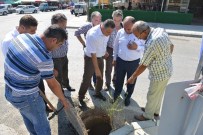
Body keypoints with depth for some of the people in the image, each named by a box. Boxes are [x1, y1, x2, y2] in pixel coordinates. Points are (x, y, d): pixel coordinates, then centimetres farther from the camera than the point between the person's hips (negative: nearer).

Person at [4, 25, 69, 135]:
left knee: (28, 119, 30)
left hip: (10, 90, 8)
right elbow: (53, 84, -16)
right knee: (41, 124, 16)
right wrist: (63, 99, 2)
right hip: (26, 96, -8)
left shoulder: (22, 36, -6)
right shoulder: (44, 58, -28)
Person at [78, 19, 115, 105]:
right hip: (90, 58, -7)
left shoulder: (106, 31, -11)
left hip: (100, 57, 7)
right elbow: (93, 53, -28)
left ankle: (97, 93, 42)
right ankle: (80, 97, 23)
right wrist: (96, 69, -25)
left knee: (100, 77, 19)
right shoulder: (92, 35, -32)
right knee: (87, 79, 2)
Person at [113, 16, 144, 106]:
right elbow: (116, 45, 7)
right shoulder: (120, 32, -6)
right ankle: (116, 94, 45)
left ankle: (128, 97, 42)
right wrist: (115, 58, 10)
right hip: (120, 61, 2)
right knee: (119, 79, 18)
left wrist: (137, 47, -30)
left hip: (134, 63, -2)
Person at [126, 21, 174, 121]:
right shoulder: (161, 30, -7)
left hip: (160, 74, -9)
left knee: (152, 95, 12)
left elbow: (143, 65, -21)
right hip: (167, 69, 9)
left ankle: (148, 115, 34)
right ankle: (155, 110, 47)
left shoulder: (150, 44, -32)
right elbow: (171, 46, 8)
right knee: (159, 93, 26)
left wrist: (133, 77, -8)